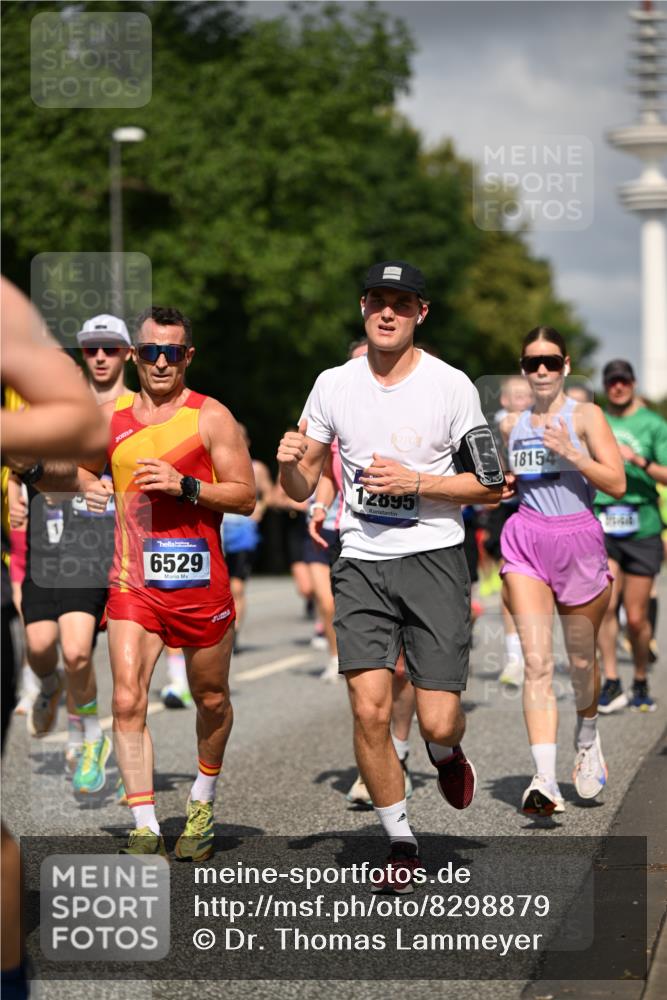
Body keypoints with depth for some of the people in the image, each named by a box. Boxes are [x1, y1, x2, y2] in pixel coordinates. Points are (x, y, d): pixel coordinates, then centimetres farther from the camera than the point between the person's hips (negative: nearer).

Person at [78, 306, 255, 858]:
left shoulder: (210, 416, -4)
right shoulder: (111, 415, 7)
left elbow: (245, 497, -6)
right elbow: (87, 464, 25)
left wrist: (184, 486, -19)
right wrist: (89, 485, 2)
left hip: (199, 580, -2)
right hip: (133, 582, 2)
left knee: (211, 699, 13)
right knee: (127, 701, -11)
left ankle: (203, 802, 36)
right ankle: (145, 828, -8)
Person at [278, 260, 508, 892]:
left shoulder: (451, 386, -4)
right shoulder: (333, 385, 5)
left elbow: (491, 485, -2)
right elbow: (301, 488, 11)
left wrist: (415, 482, -15)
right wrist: (291, 463, -12)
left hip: (435, 558, -2)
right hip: (362, 563, 2)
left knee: (438, 722, -8)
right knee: (369, 711, -10)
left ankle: (445, 753, 31)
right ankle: (400, 843, 9)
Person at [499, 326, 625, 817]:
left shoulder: (585, 415, -1)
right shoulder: (513, 424, 11)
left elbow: (617, 483, -9)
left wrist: (569, 451, -20)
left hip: (579, 540, -2)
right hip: (526, 541, 2)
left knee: (581, 661, 13)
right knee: (537, 662, -12)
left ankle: (587, 738, 44)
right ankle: (545, 780, -19)